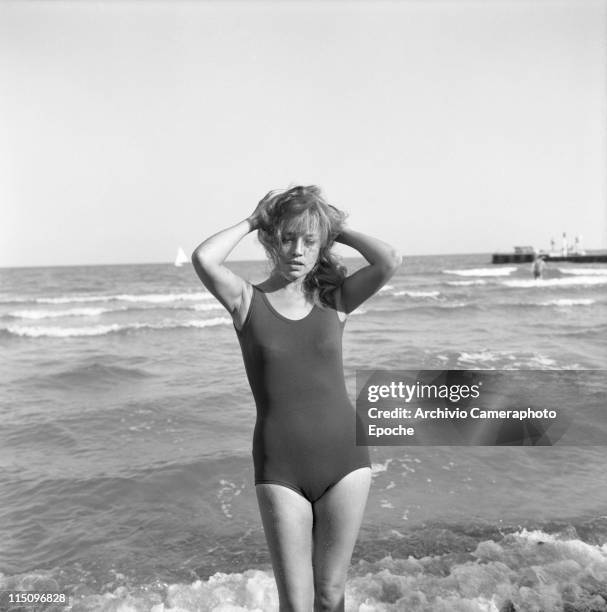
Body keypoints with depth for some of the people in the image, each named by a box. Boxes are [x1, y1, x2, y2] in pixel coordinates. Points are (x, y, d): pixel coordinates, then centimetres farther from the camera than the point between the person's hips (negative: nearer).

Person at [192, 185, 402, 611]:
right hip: (280, 469, -1)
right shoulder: (247, 300, -2)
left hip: (345, 457, 2)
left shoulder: (333, 299, 2)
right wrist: (252, 221, -5)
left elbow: (389, 261, -12)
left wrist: (339, 228, 2)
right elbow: (203, 260, -20)